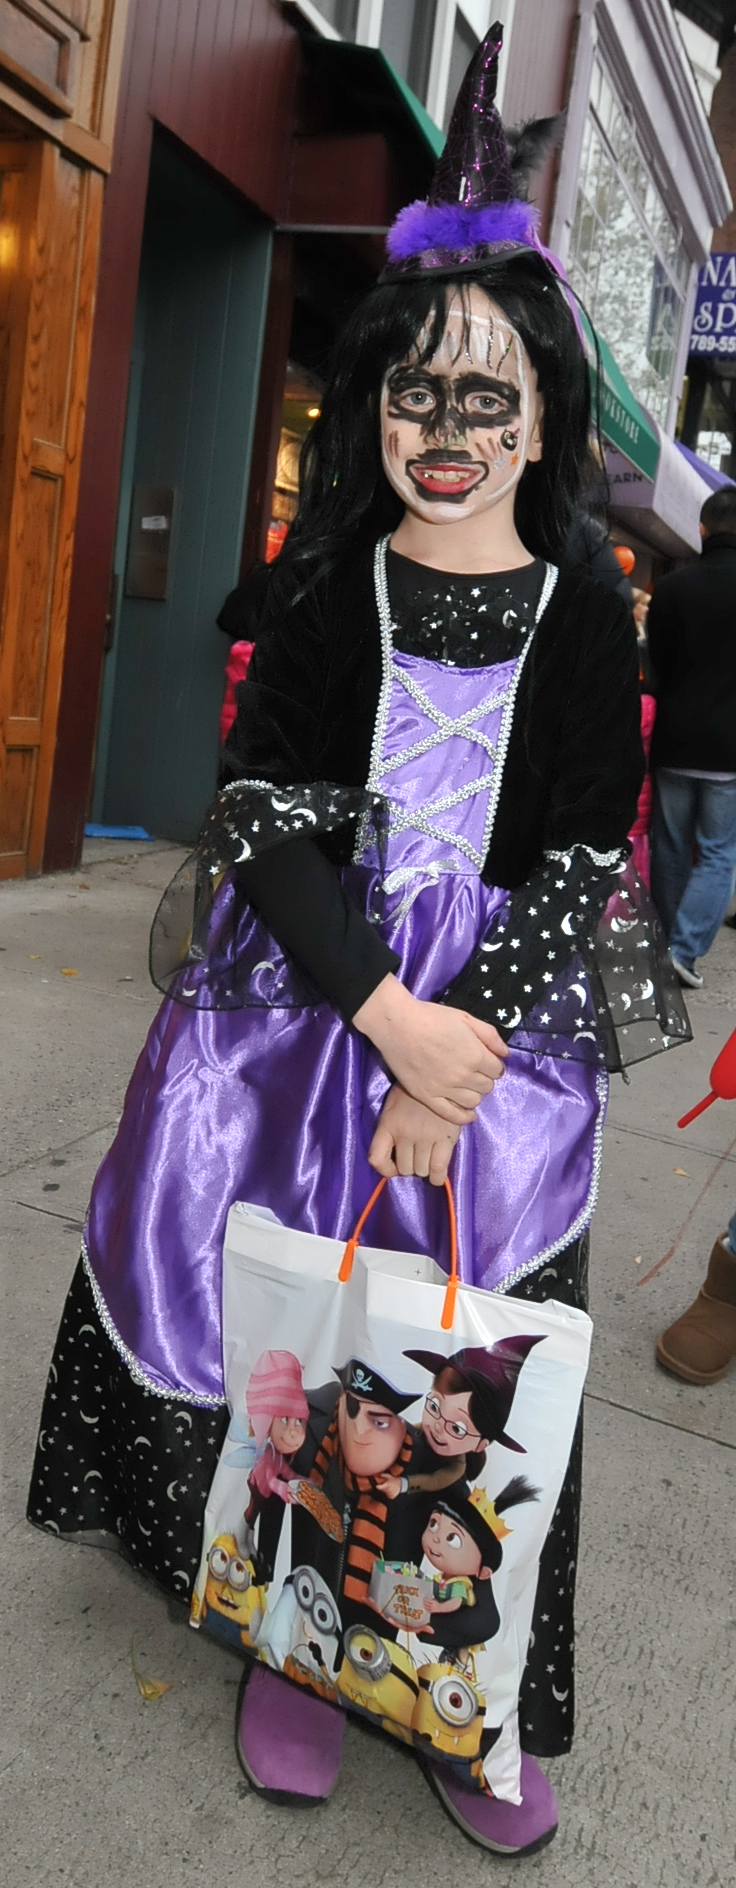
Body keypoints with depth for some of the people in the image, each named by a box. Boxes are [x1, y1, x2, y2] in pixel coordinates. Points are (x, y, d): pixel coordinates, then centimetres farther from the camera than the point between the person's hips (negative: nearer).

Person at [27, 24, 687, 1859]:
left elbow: (579, 870, -5)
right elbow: (262, 817, -6)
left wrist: (459, 1060, -17)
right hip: (307, 1005, 1)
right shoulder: (322, 590, 2)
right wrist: (389, 1016, -18)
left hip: (502, 1025, 0)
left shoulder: (584, 624, 1)